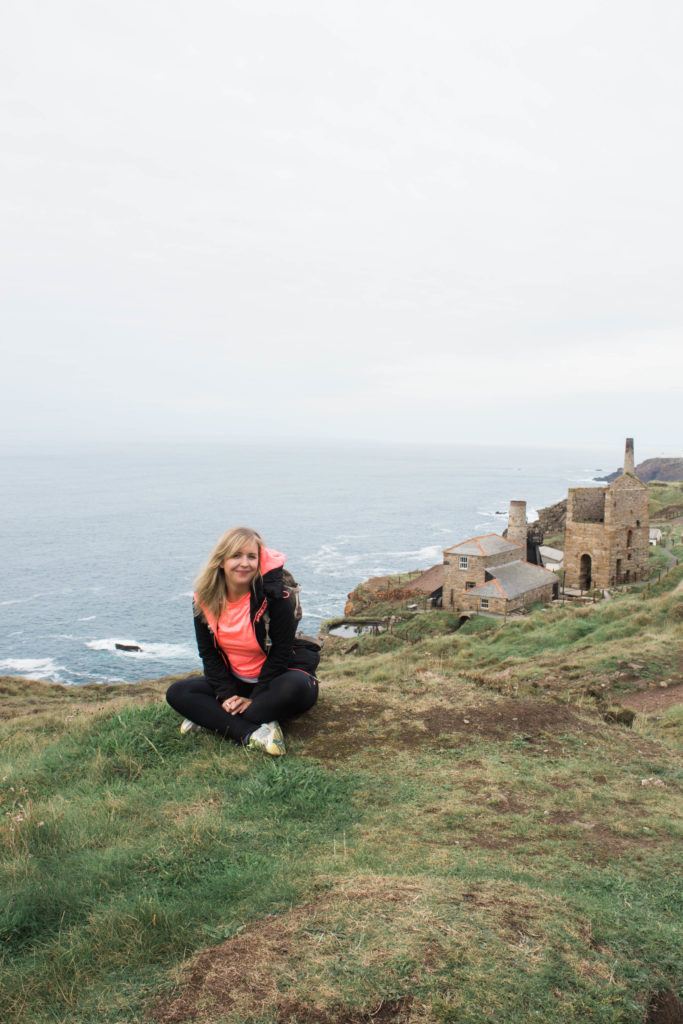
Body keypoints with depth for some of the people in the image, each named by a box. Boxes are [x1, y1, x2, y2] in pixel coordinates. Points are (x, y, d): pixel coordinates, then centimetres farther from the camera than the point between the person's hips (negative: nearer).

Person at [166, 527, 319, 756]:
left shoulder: (275, 595, -21)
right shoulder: (205, 599, -8)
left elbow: (281, 653, -19)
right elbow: (208, 652, -3)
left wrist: (255, 699, -20)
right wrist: (226, 695, -15)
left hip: (274, 679, -4)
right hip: (234, 681, 5)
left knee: (297, 687, -37)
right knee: (177, 693, -13)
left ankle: (213, 720, -22)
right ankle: (253, 735, -29)